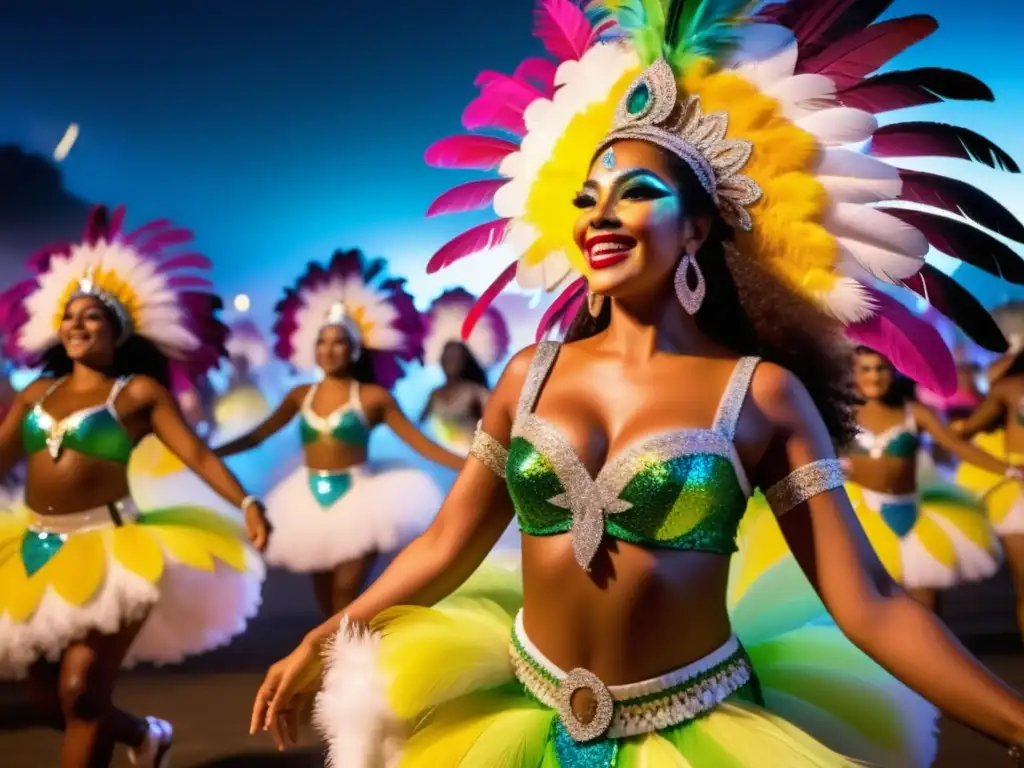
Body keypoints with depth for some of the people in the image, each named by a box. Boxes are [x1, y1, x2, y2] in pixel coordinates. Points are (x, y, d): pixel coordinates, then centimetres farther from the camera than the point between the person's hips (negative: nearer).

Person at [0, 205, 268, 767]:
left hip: (107, 550, -6)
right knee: (46, 701, 12)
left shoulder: (139, 391, -1)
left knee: (80, 694, -8)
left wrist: (246, 503, -24)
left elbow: (196, 455, -10)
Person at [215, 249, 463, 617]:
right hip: (310, 500, 4)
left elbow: (420, 442, -5)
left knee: (345, 596, -7)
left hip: (356, 497, -4)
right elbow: (257, 436, 8)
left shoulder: (373, 396, -3)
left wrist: (471, 465, -16)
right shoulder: (301, 396, 7)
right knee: (326, 600, 11)